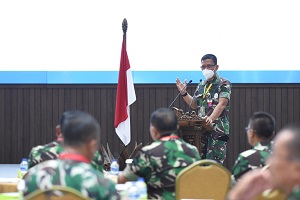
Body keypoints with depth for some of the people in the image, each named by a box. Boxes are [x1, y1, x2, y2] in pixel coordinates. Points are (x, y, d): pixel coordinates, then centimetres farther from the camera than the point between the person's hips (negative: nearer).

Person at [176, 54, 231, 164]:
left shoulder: (224, 84, -2)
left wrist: (211, 118, -33)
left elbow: (222, 104, -17)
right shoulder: (201, 85, 18)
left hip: (218, 129, -6)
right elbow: (194, 105, 24)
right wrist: (183, 93, 9)